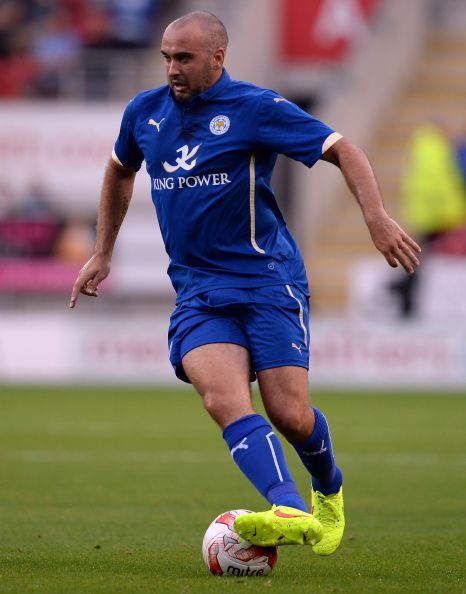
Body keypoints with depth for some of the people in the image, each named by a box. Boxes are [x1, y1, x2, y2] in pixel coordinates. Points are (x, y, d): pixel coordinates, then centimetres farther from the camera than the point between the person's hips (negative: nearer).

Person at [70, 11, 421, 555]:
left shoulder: (255, 109, -7)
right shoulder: (145, 112, 9)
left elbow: (342, 150, -6)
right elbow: (120, 171, 29)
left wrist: (376, 218, -20)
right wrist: (102, 254, 28)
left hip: (268, 280, -4)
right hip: (197, 291, 4)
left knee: (289, 416, -8)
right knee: (224, 399, -24)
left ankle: (328, 491, 26)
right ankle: (289, 512, -38)